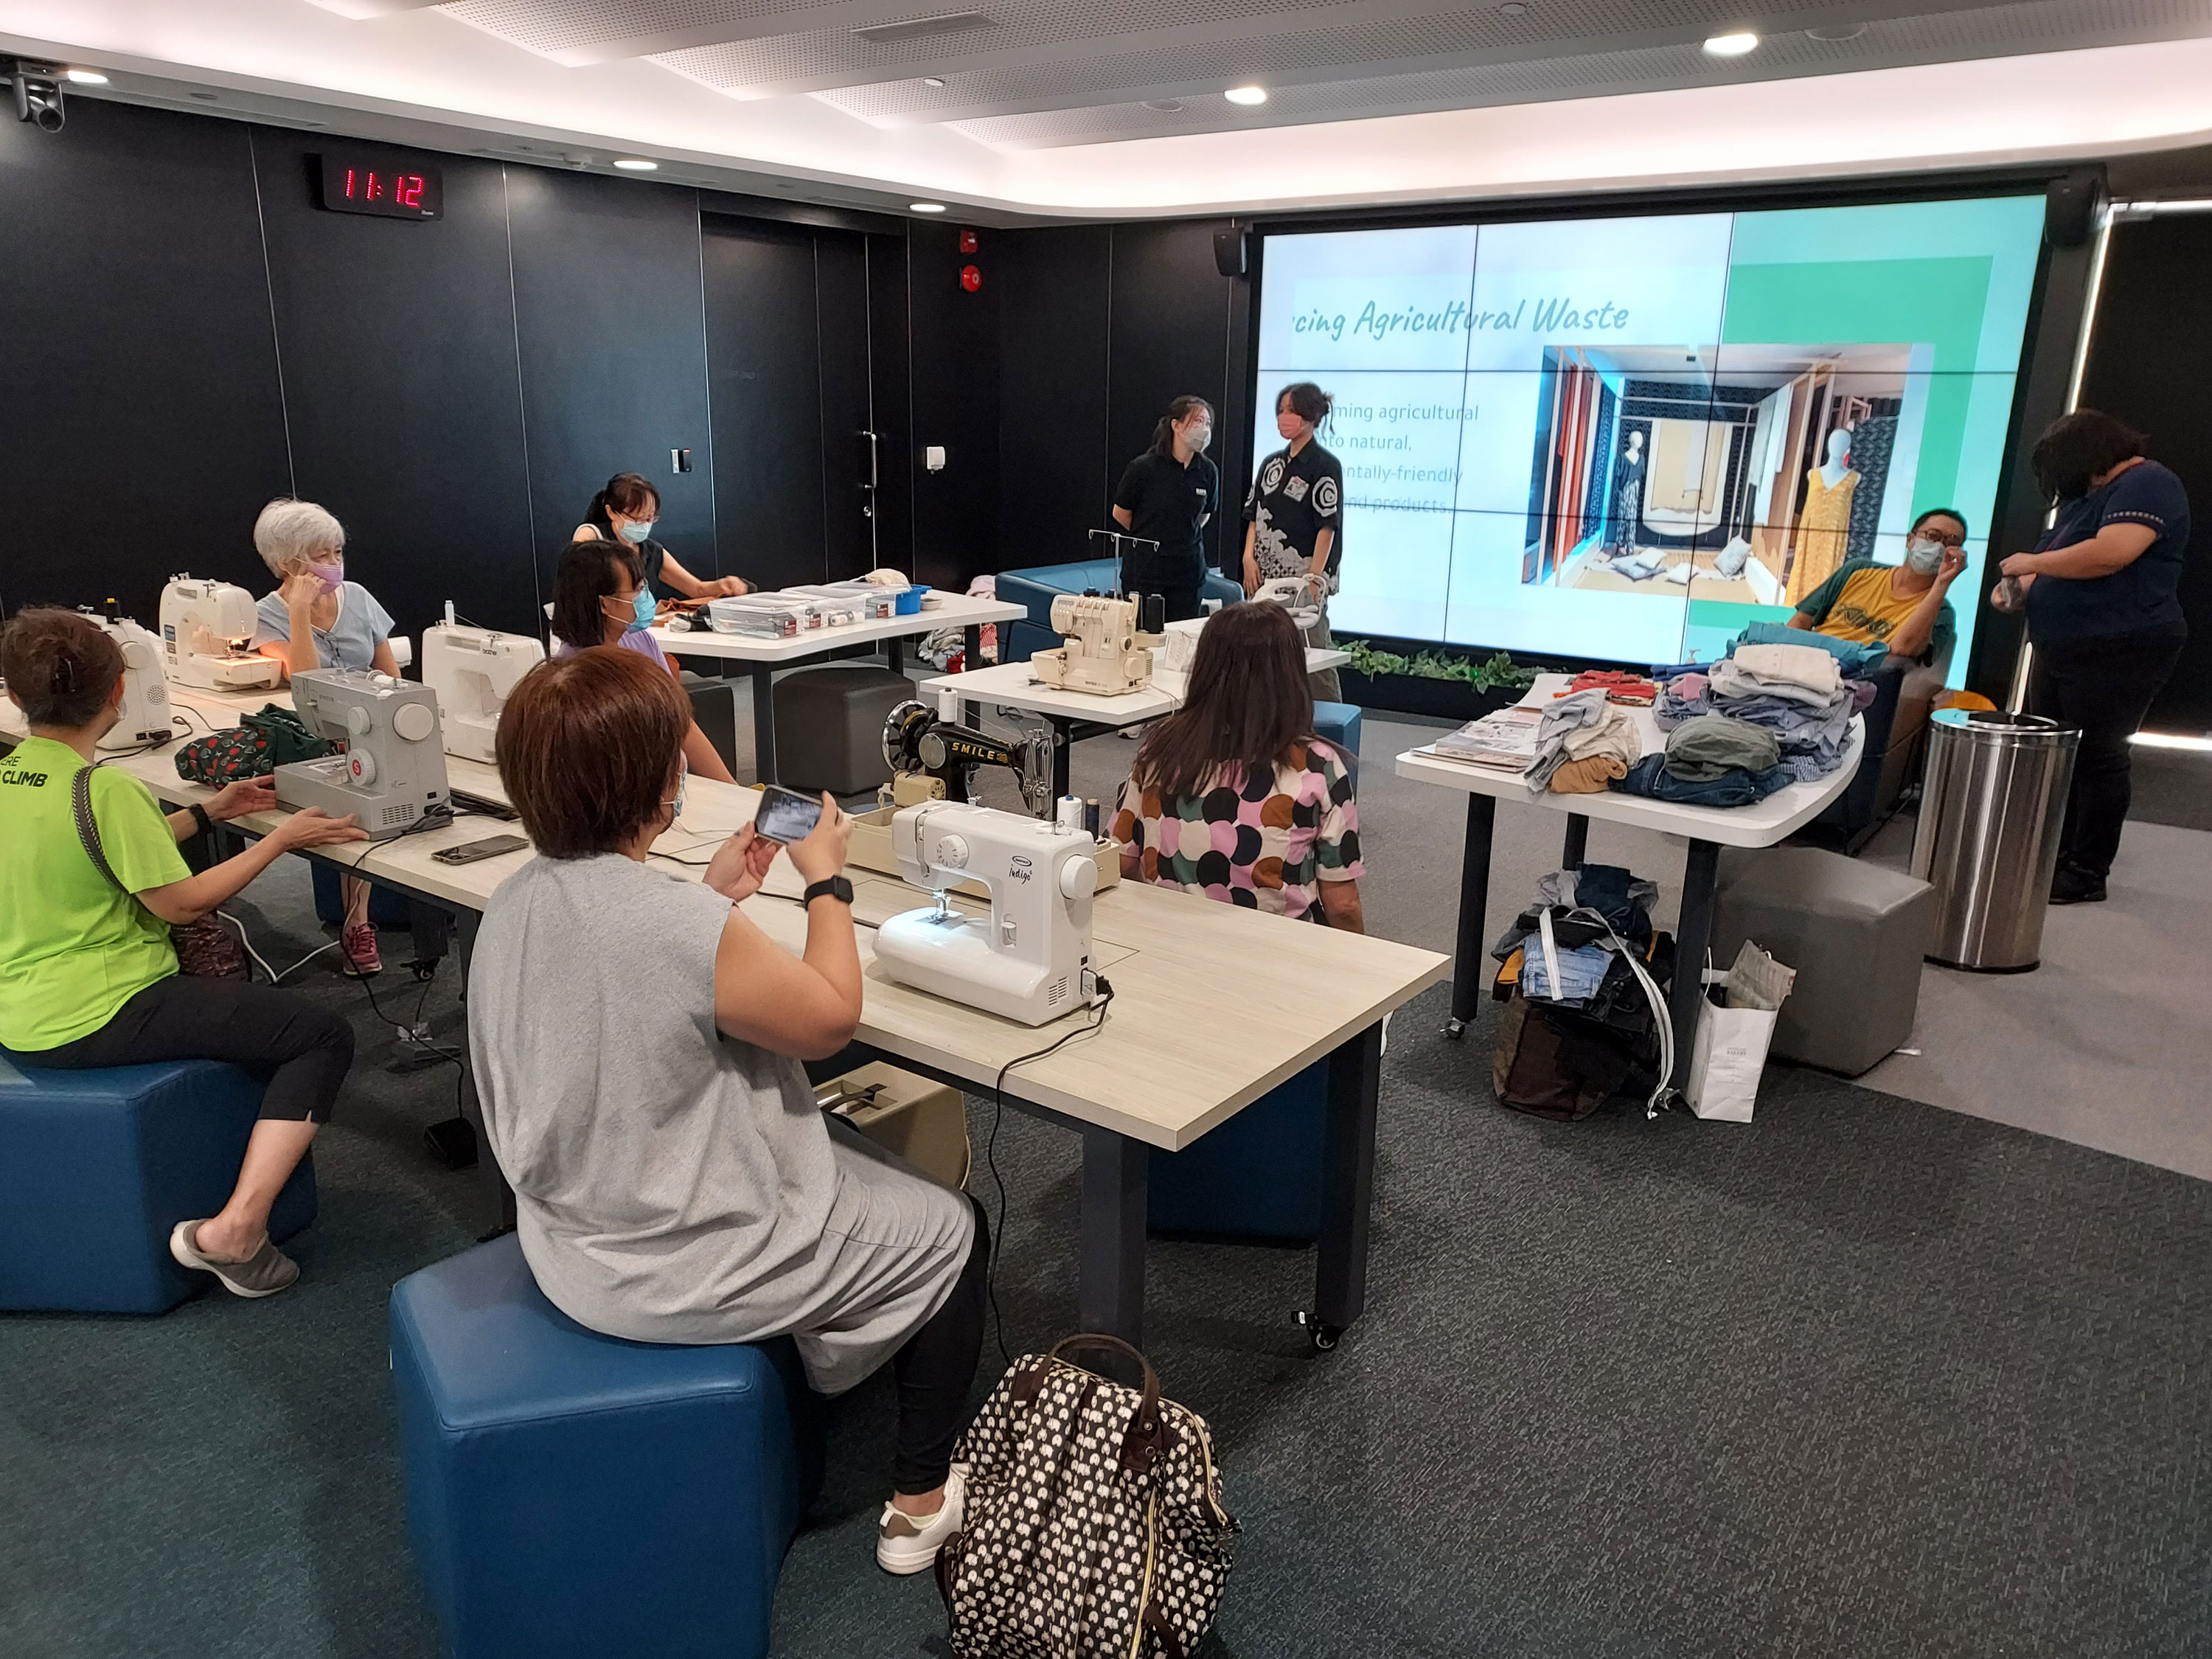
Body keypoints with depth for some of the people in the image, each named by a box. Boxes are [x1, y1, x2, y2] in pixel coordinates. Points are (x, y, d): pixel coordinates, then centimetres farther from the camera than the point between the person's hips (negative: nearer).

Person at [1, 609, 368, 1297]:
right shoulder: (104, 789, -21)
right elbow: (180, 902, -15)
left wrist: (208, 812, 18)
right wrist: (279, 839, -6)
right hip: (95, 1018, -9)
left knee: (218, 960, 34)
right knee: (324, 1037, -8)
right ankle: (233, 1229, -17)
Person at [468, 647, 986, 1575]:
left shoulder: (516, 901, -6)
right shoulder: (686, 929, -33)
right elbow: (830, 1019, -17)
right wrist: (826, 879, -6)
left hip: (573, 1238, 9)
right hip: (674, 1273, -8)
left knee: (848, 1151, 29)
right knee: (953, 1232, 12)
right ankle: (921, 1506, 26)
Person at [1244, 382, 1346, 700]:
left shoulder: (1325, 465, -5)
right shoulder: (1272, 464, 16)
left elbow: (1327, 526, -10)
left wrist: (1314, 578, -17)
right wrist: (1249, 557, 2)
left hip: (1303, 579, -6)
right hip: (1265, 577, 7)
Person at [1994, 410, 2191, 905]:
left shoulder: (2146, 484, -11)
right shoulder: (2087, 495, 19)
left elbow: (2111, 553, -26)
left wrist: (2032, 561, -15)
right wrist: (2021, 588, 5)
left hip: (2117, 654, -10)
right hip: (2061, 651, 10)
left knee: (2096, 759, -5)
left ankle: (2088, 875, 1)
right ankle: (2053, 858, 18)